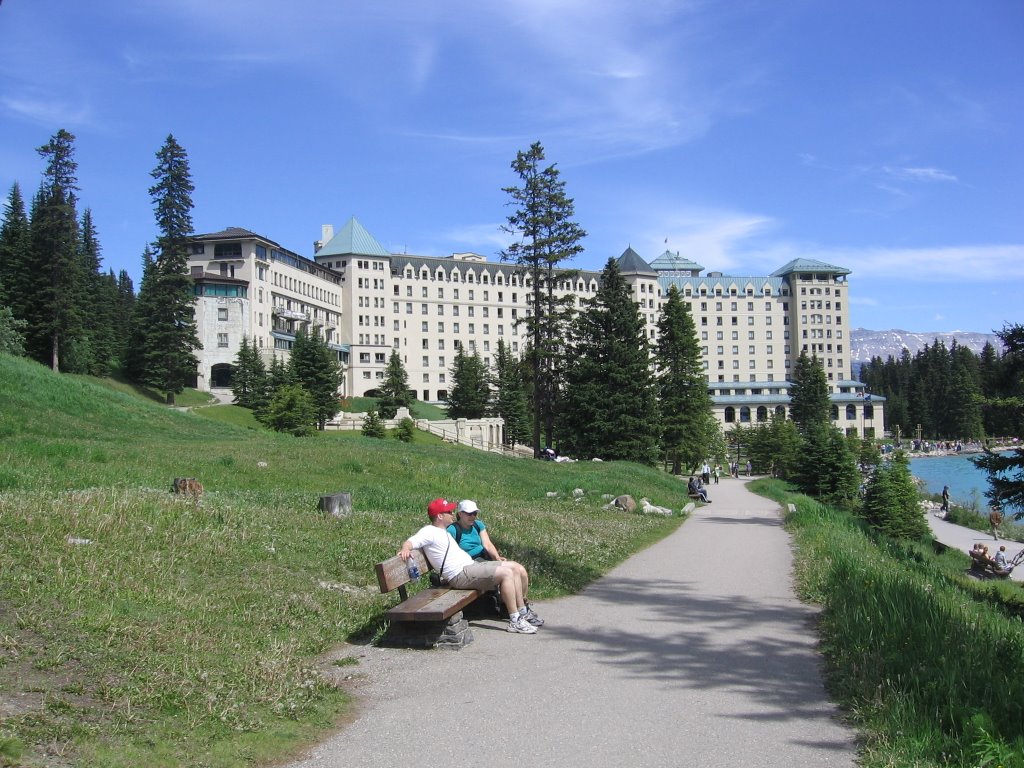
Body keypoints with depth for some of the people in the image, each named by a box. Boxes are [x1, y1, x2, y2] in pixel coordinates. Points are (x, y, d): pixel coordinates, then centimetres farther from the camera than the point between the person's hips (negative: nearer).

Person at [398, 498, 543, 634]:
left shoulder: (443, 531, 23)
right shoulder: (429, 531, -6)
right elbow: (410, 542, -20)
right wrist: (405, 549, -43)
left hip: (471, 566, 10)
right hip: (460, 574, -10)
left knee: (514, 569, 5)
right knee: (506, 573, -22)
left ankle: (523, 611, 11)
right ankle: (515, 621, -21)